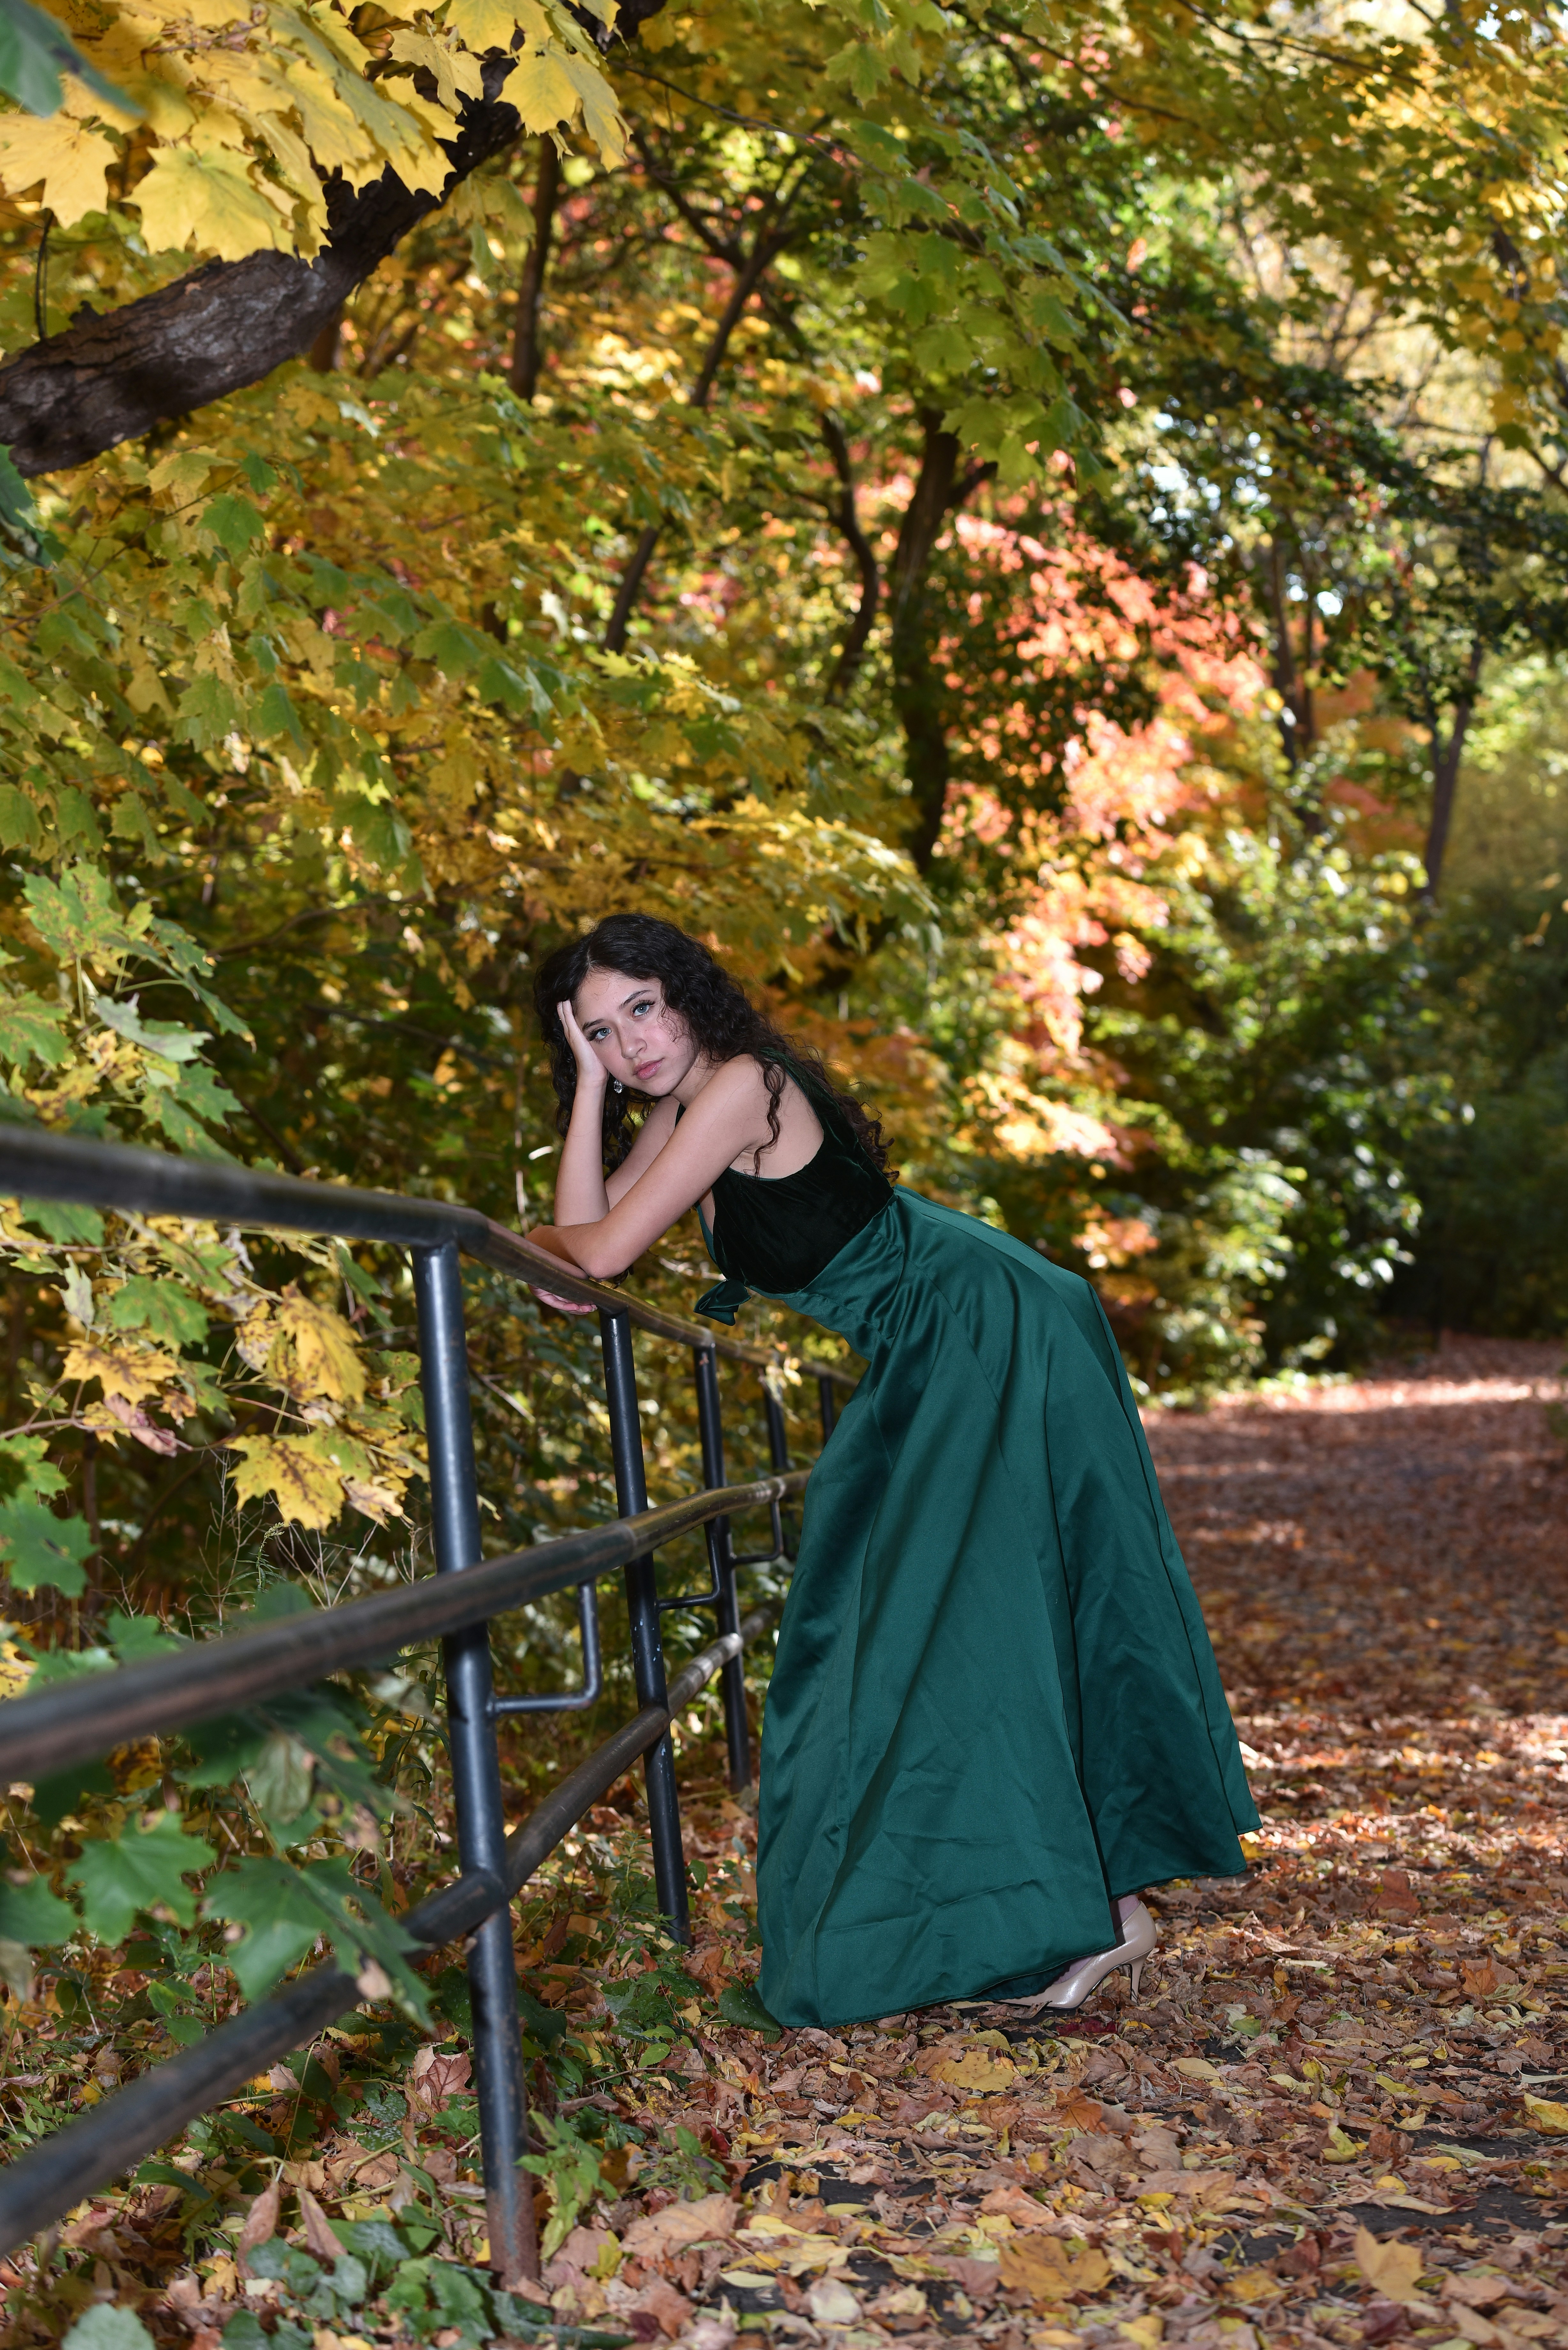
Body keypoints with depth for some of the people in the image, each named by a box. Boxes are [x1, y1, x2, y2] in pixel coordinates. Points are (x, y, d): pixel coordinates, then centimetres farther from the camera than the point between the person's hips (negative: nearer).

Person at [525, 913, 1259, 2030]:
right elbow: (587, 1240, 0)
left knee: (986, 1614, -11)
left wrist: (519, 1239, -1)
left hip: (998, 1340, -10)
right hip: (931, 1366, 10)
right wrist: (591, 1085, -4)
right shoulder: (677, 1105, 9)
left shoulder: (740, 1087, -19)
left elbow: (599, 1255, -20)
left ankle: (1094, 1913, -4)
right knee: (903, 1619, 13)